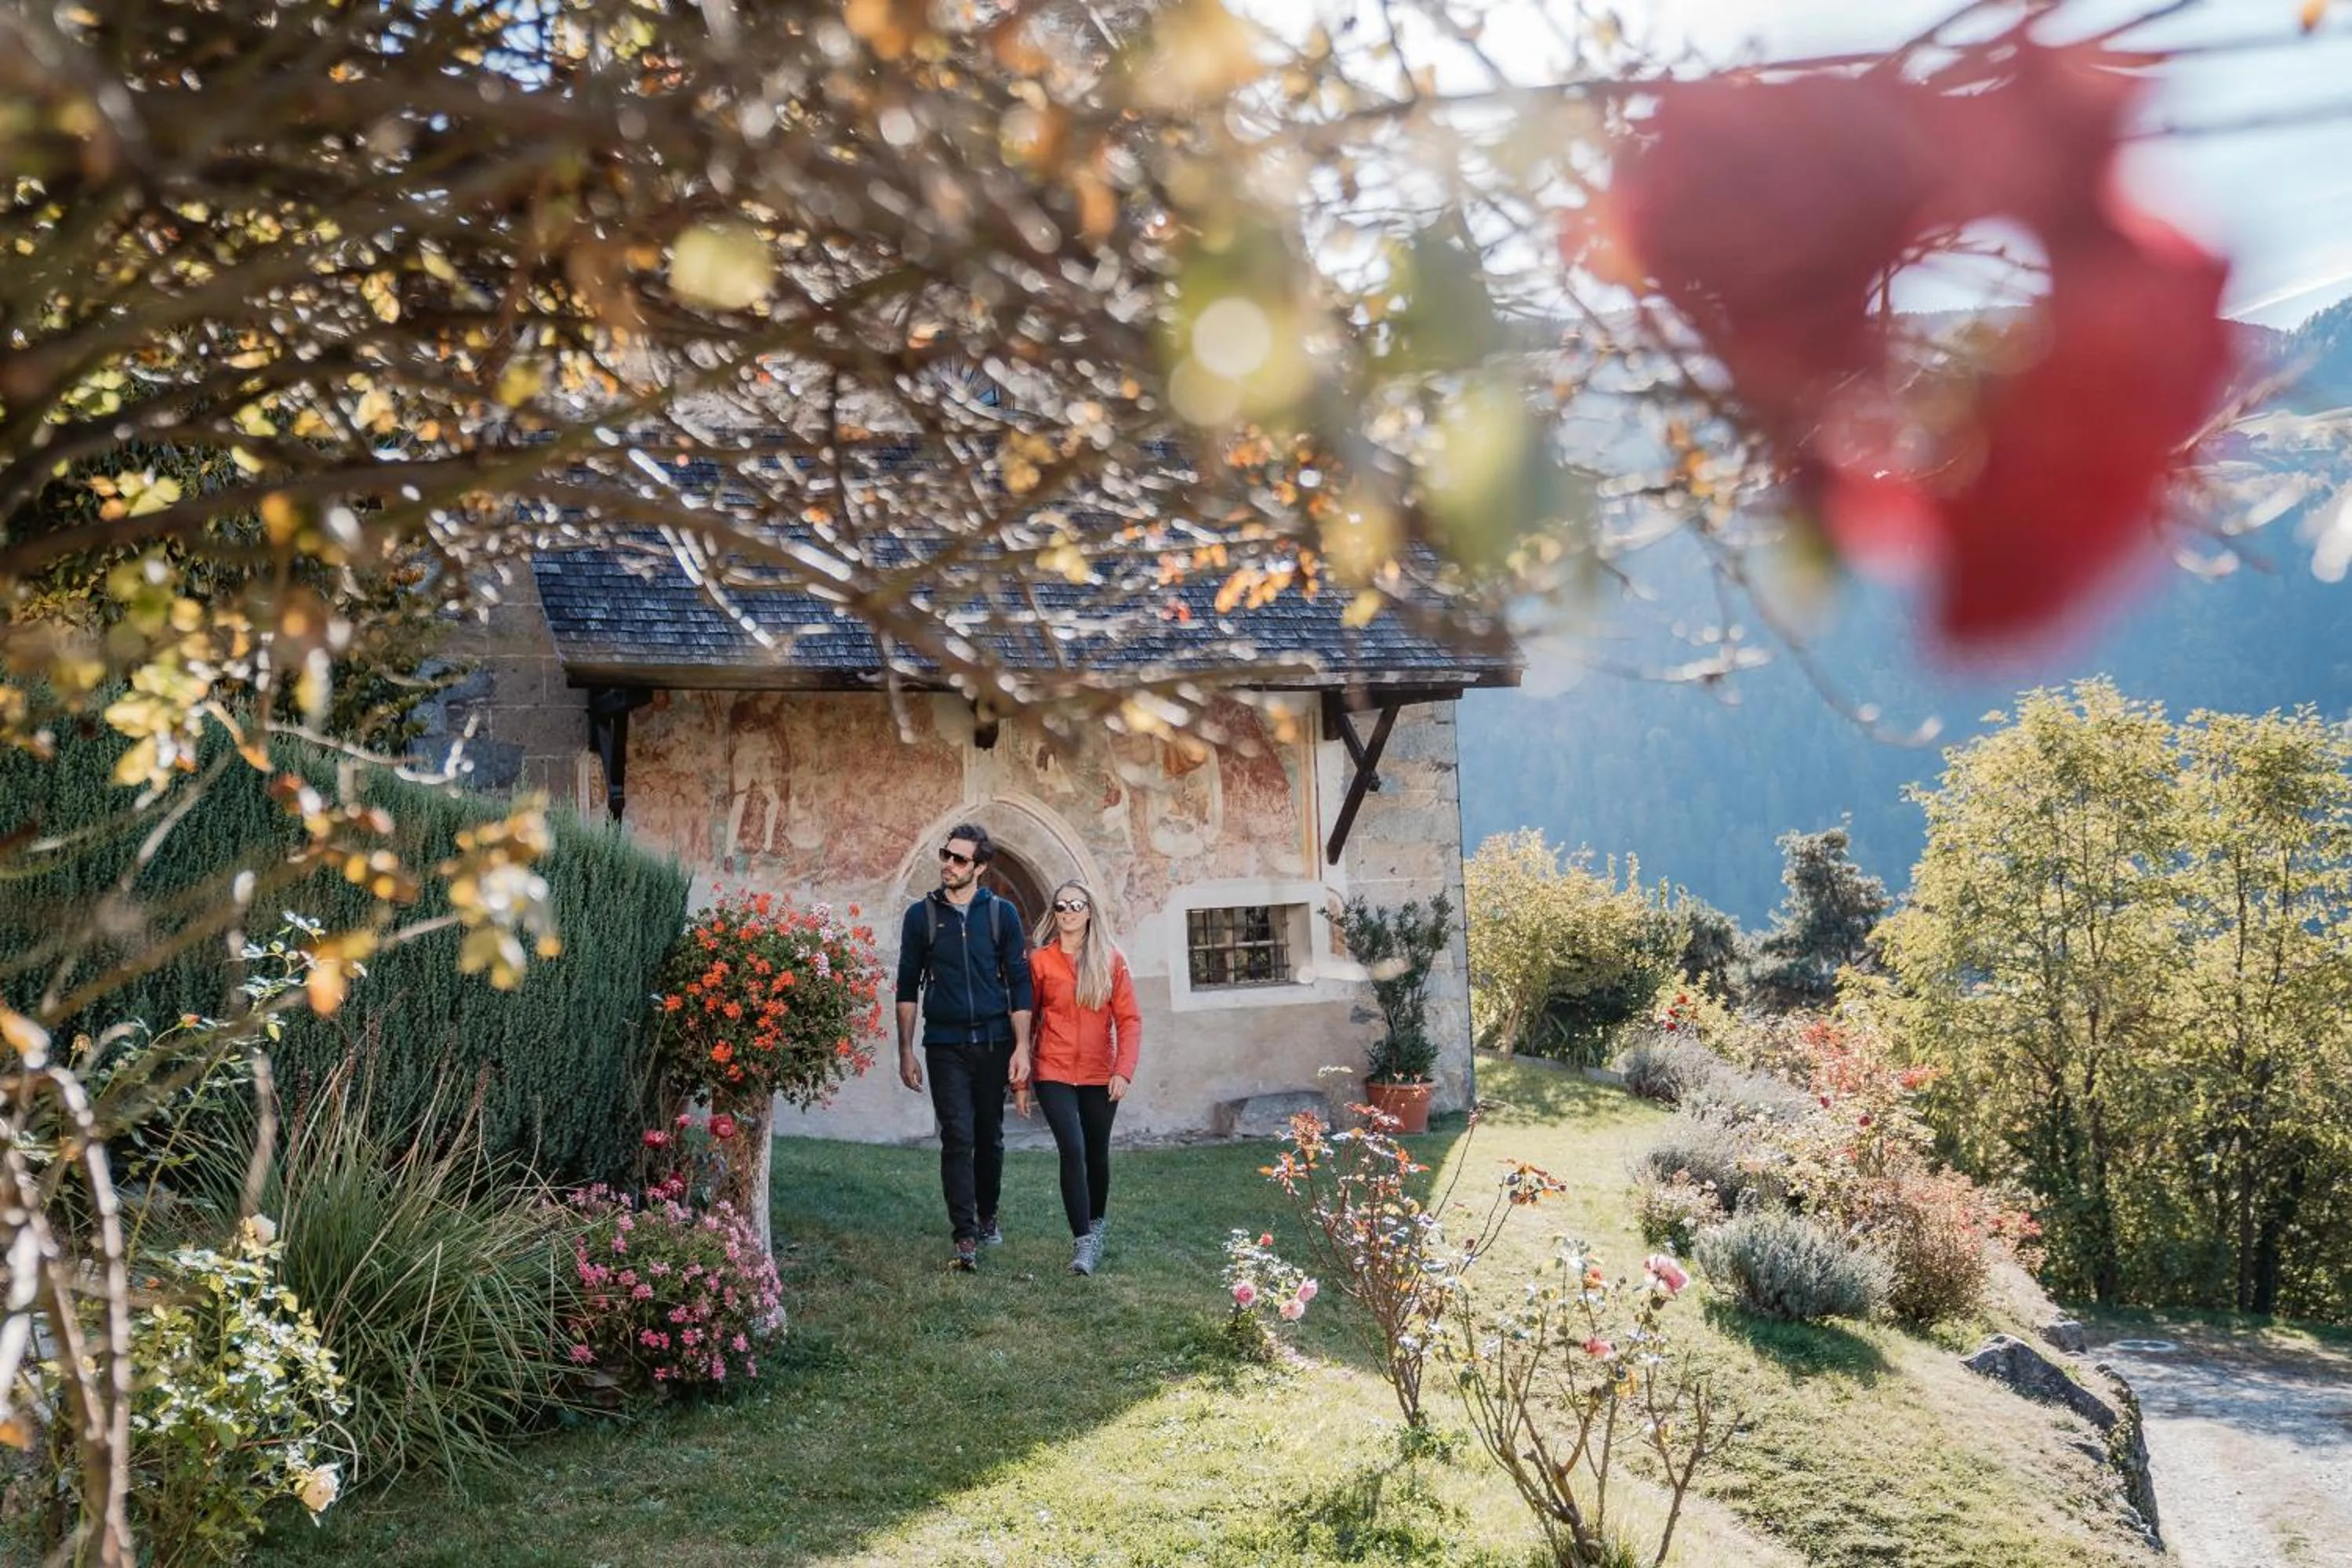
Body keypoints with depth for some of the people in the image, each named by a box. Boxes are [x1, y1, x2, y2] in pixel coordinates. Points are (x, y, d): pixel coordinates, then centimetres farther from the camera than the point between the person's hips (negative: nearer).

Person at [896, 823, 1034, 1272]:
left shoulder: (1001, 914, 2)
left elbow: (1020, 984, 2)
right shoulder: (922, 915, 3)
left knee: (989, 1136, 10)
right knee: (957, 1137, -8)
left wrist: (1021, 1046, -5)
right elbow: (907, 987, 6)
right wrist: (906, 1051, 2)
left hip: (994, 1043, 1)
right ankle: (966, 1237, -9)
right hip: (945, 1045, -1)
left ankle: (987, 1217, 30)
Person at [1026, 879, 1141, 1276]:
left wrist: (1123, 1071, -8)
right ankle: (1084, 1242, -12)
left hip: (1099, 1075, 2)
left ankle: (1096, 1222, 38)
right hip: (1054, 1073, -2)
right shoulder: (1040, 960, 0)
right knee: (1072, 1149, -16)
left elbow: (1129, 1019, 1)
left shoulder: (1112, 961, 1)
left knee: (1097, 1153, 13)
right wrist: (1022, 1070, 4)